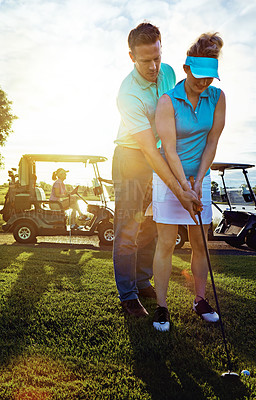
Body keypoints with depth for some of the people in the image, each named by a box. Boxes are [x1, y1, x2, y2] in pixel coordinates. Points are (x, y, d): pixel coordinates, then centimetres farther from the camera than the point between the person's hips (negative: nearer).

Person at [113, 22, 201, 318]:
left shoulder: (168, 72, -2)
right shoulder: (128, 94, -25)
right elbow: (149, 149, -31)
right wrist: (178, 191, -35)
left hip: (159, 156, 6)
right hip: (130, 158, -6)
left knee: (151, 225, 10)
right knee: (127, 229, -3)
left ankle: (142, 282, 27)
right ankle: (127, 295, 11)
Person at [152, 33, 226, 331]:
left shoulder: (217, 97, 0)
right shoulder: (168, 102, -12)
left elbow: (212, 142, 0)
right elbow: (169, 150, -16)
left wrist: (198, 181, -7)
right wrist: (185, 187, -20)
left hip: (199, 176, 4)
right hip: (169, 176, -3)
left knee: (200, 244, 7)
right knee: (166, 244, -3)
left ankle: (200, 300, 24)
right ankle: (161, 307, 9)